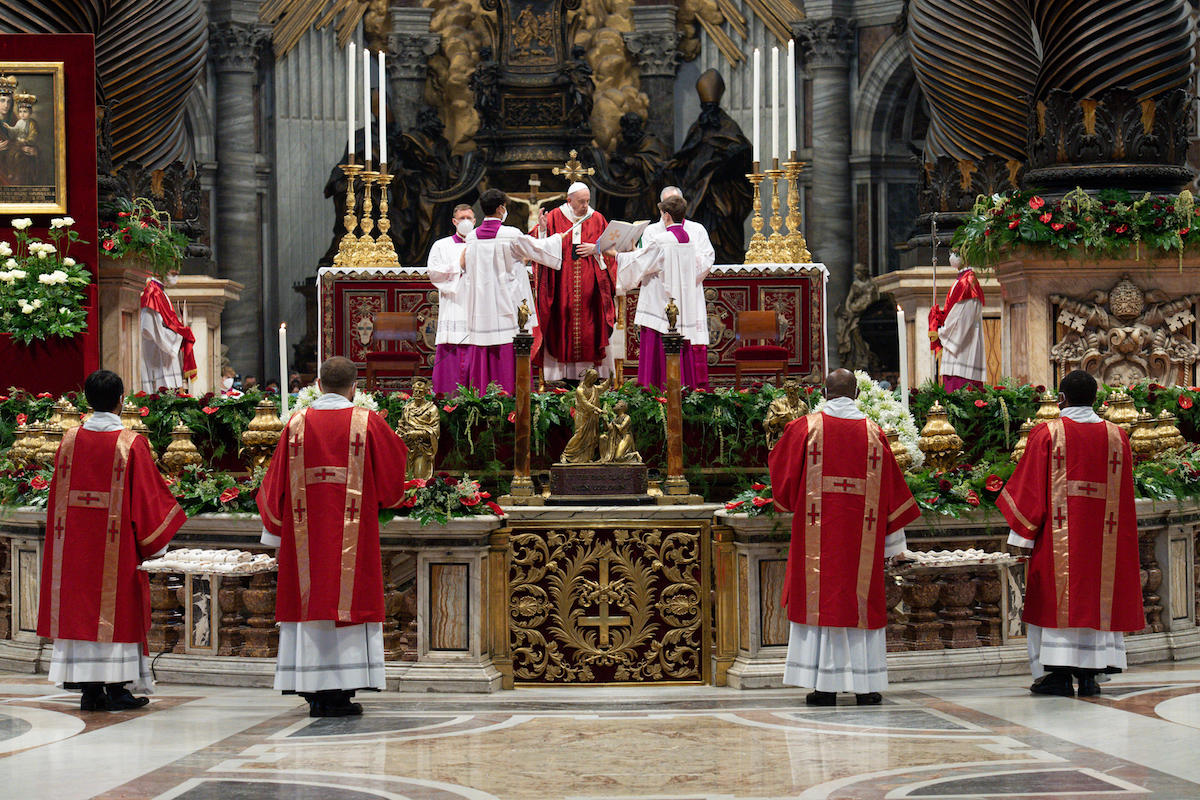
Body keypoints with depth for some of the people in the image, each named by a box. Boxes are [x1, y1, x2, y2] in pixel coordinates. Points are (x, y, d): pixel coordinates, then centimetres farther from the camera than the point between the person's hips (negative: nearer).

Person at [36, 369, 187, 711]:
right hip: (117, 546, -4)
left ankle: (89, 689, 8)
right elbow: (147, 495, -6)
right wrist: (154, 543, 5)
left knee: (80, 607, 7)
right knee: (116, 608, 3)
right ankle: (116, 688, 3)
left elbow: (58, 495, 9)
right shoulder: (132, 443, -9)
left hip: (74, 544, 4)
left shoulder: (70, 440, 3)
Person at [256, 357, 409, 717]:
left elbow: (277, 481, 7)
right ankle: (339, 691, -4)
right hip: (351, 530, -2)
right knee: (348, 601, 0)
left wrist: (275, 525, 20)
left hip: (305, 532, 2)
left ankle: (312, 691, 7)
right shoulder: (367, 423, -4)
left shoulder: (297, 423, 3)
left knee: (308, 602, 6)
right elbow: (393, 469, 4)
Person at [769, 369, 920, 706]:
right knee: (861, 598, 7)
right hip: (862, 533, 2)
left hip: (818, 531, -1)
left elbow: (782, 474, 6)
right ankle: (865, 684, 7)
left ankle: (825, 686, -2)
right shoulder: (873, 433, 3)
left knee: (819, 598, 1)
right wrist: (894, 540, 13)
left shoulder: (805, 428, -2)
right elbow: (891, 489, 7)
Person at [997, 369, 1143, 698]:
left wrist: (1022, 534, -1)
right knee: (1097, 596, 7)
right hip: (1104, 538, 3)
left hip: (1059, 533, -3)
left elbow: (1030, 488, -5)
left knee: (1058, 597, 1)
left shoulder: (1047, 434, -5)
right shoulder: (1117, 437, 6)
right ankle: (1089, 674, 5)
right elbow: (1124, 495, 11)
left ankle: (1059, 673, -3)